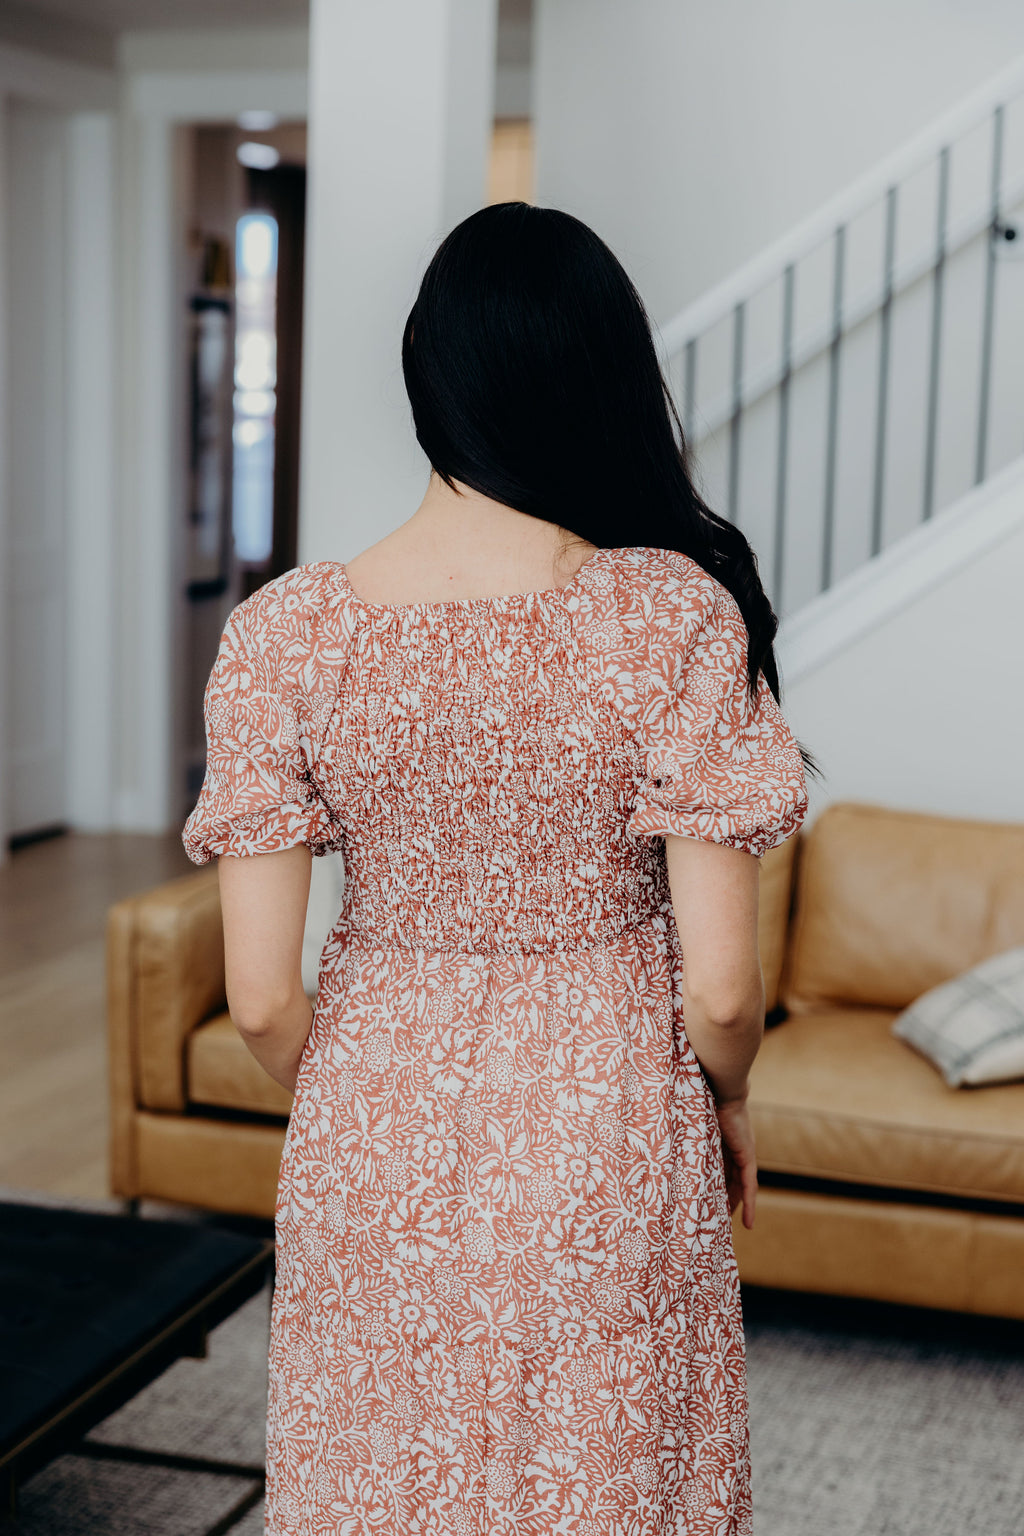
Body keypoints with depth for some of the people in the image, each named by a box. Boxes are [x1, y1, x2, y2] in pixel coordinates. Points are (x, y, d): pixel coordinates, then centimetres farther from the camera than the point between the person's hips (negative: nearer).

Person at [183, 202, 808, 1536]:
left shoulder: (283, 634, -12)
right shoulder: (678, 615, -16)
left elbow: (262, 1001, -9)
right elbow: (721, 989, -15)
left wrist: (347, 1118, 11)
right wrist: (730, 1101, 7)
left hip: (376, 1166, 2)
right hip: (611, 1163, -1)